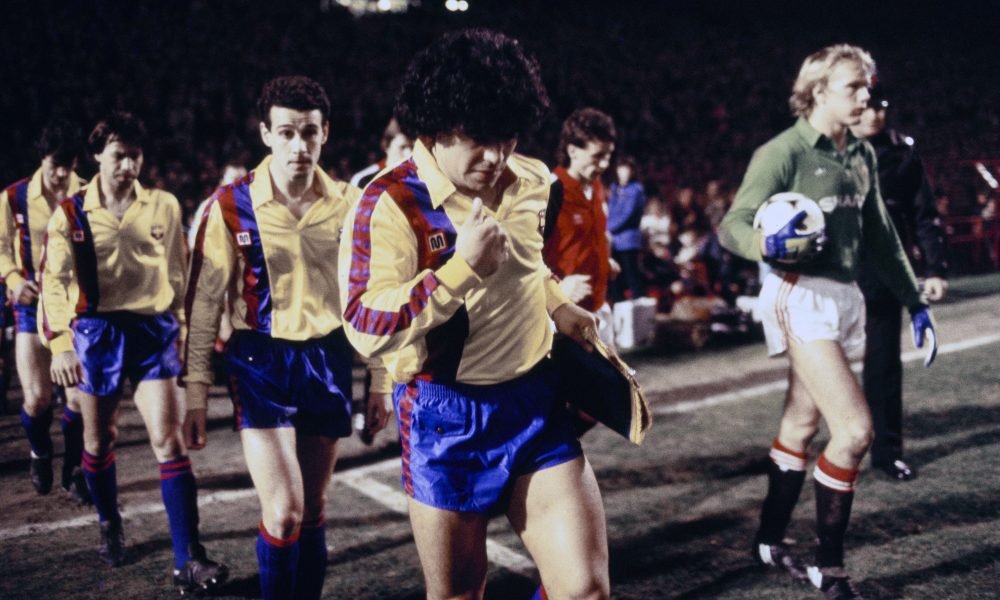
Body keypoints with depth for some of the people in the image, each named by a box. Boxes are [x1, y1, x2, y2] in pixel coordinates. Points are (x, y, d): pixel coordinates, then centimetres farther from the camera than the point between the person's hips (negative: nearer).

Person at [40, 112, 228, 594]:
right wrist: (60, 343, -18)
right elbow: (54, 280, -8)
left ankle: (188, 559, -6)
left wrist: (177, 326, 15)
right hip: (96, 332, 0)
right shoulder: (71, 213, -2)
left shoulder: (164, 206, 3)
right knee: (99, 438, 14)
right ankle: (109, 526, 39)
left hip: (152, 331, 0)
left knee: (169, 442, -7)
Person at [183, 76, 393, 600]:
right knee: (283, 512, -10)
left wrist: (381, 382, 7)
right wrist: (196, 392, -5)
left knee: (313, 509, 12)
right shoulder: (232, 205, -8)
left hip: (328, 359, 3)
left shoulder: (348, 203, 0)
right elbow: (204, 302, -3)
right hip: (261, 360, -3)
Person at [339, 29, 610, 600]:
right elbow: (366, 328, -25)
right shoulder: (390, 204, -15)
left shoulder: (534, 182, 3)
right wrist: (462, 267, -29)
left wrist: (557, 304, 11)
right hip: (446, 418, -4)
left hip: (536, 403, 4)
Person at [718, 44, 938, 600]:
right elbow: (733, 224, -16)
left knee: (802, 425, 14)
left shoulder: (862, 155, 11)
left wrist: (915, 300, 17)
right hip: (801, 298, -8)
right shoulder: (783, 152, -12)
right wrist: (768, 244, -37)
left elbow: (880, 234, 18)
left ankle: (771, 541, 29)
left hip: (844, 296, 8)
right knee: (855, 429, -12)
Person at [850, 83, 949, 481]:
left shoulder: (901, 153, 1)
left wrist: (935, 268, -2)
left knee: (884, 360, 9)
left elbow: (924, 214, 3)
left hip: (884, 271, 1)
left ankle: (887, 449, 19)